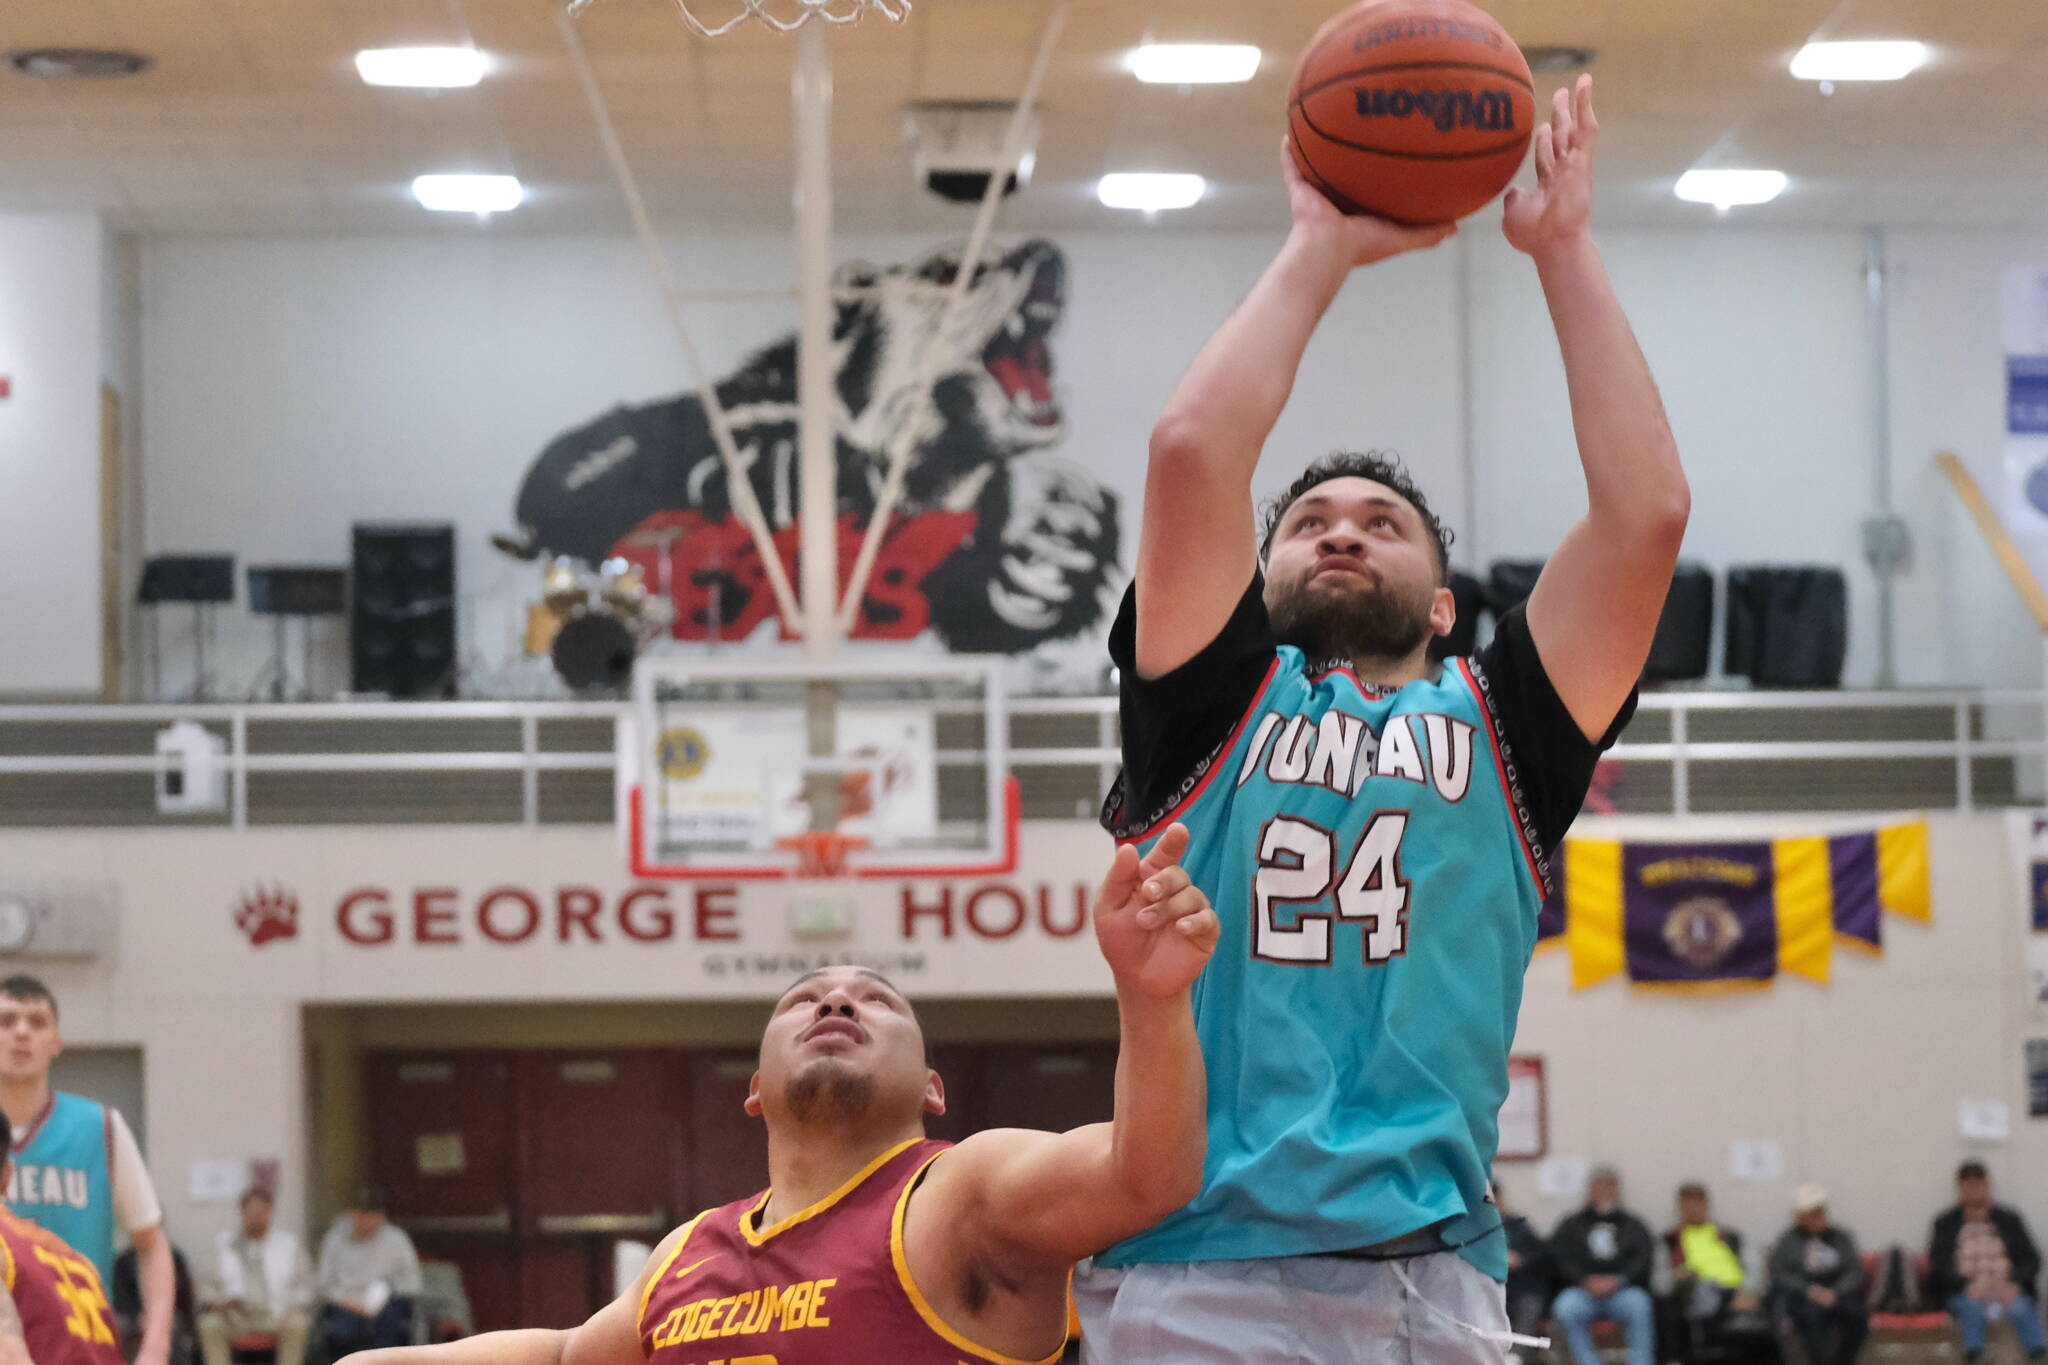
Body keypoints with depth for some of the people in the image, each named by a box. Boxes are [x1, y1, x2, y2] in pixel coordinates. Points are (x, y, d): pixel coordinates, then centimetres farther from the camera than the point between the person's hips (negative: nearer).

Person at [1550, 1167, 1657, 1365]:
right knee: (1566, 1308, -35)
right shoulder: (1571, 1226, 20)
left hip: (1623, 1291, 0)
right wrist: (1586, 1281, -15)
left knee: (1638, 1304, -35)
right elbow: (1561, 1259, 4)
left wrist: (1618, 1281, -14)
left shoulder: (1633, 1226, 22)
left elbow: (1643, 1260, 6)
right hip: (1581, 1292, 0)